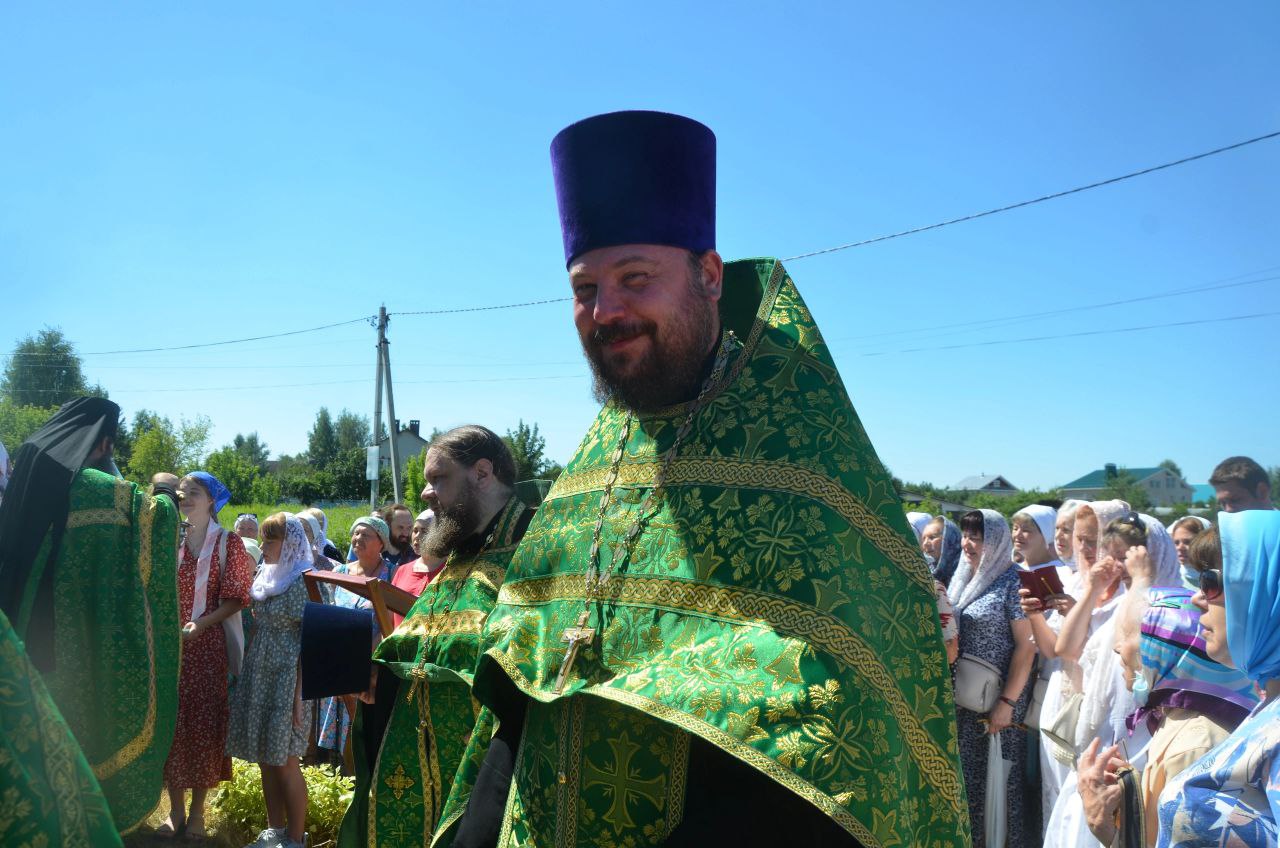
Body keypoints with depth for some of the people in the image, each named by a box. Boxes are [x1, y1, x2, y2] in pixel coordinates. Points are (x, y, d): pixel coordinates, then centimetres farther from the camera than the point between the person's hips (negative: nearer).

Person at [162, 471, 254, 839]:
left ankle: (197, 812, 15)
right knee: (171, 721, 3)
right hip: (169, 644, 3)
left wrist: (201, 623, -18)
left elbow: (235, 598, -5)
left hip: (209, 646, -3)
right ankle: (175, 809, 16)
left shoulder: (228, 543, 0)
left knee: (205, 724, 2)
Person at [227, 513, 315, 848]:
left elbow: (309, 642, -14)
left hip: (286, 679, -7)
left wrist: (300, 694, -17)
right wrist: (245, 675, 13)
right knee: (266, 759, 12)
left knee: (285, 763, -1)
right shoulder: (265, 577, 11)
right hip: (259, 676, 7)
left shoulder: (301, 582, -12)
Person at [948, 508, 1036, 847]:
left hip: (997, 698, -6)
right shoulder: (963, 579, 9)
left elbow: (1026, 646, -15)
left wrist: (1007, 702, -17)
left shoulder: (1012, 582, -11)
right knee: (967, 771, 13)